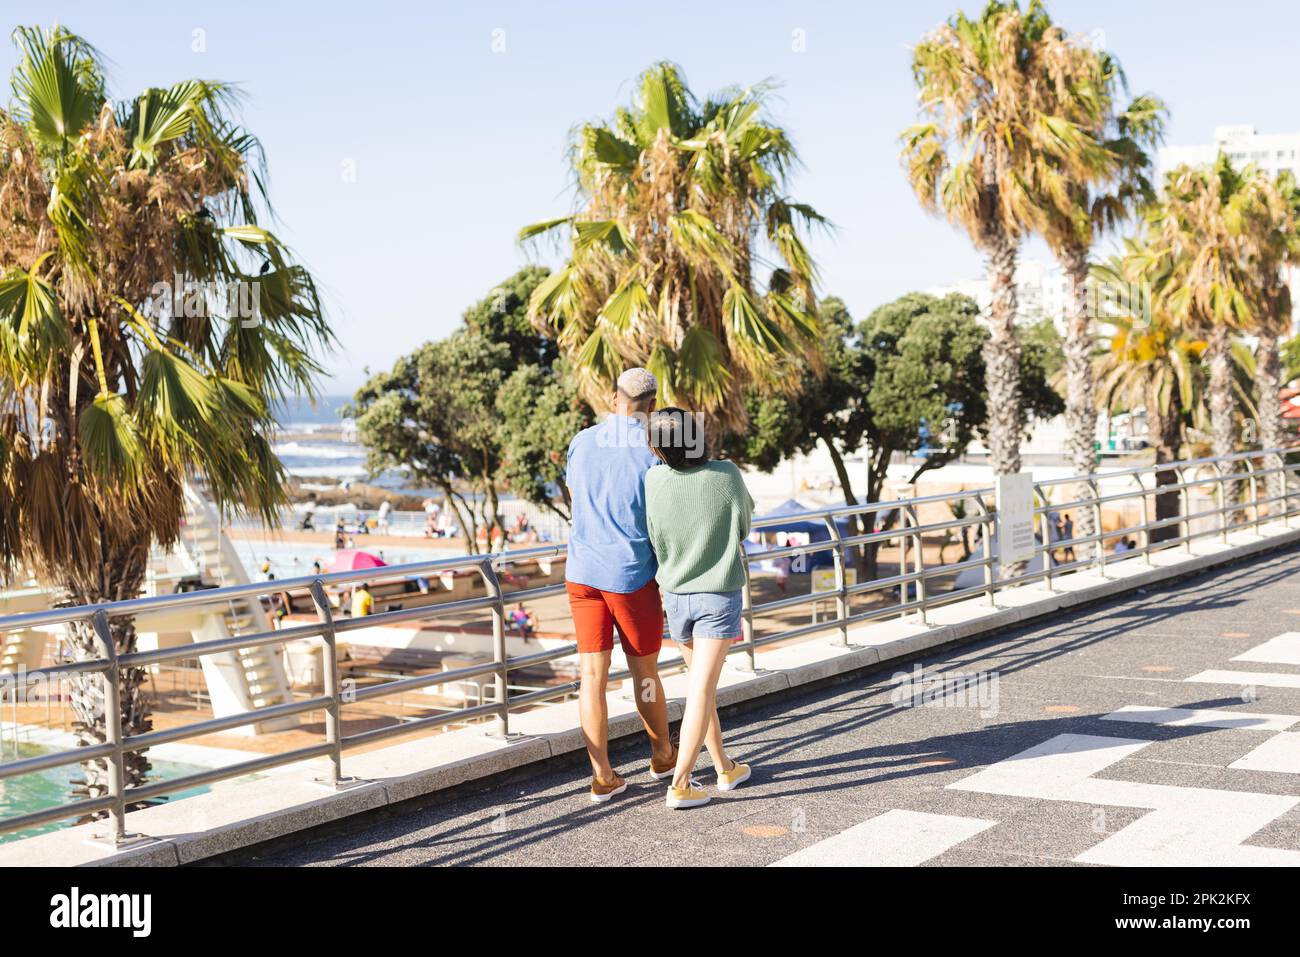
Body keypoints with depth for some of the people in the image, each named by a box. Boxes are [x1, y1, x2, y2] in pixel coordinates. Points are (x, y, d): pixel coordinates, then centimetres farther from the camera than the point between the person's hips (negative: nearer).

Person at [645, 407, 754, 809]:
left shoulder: (655, 480, -12)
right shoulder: (726, 474, -13)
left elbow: (656, 543, -1)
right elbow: (744, 526, 4)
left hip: (676, 596, 2)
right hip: (720, 594, -2)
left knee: (699, 681, 18)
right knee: (702, 689, -3)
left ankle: (725, 767, 29)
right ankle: (680, 784, -6)